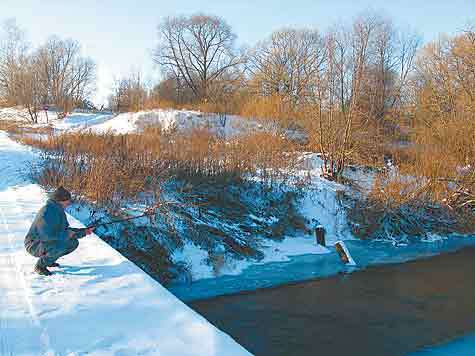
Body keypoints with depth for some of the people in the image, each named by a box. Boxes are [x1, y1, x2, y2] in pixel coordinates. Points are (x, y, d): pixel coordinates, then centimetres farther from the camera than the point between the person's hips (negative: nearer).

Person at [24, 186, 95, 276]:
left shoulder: (60, 211, 4)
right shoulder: (46, 211, -26)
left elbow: (65, 230, 13)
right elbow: (46, 236, -34)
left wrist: (83, 232, 3)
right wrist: (66, 235, -25)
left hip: (48, 243, 9)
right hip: (34, 246, -9)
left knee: (74, 242, 4)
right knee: (61, 246, -34)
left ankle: (48, 259, 13)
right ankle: (40, 266, -11)